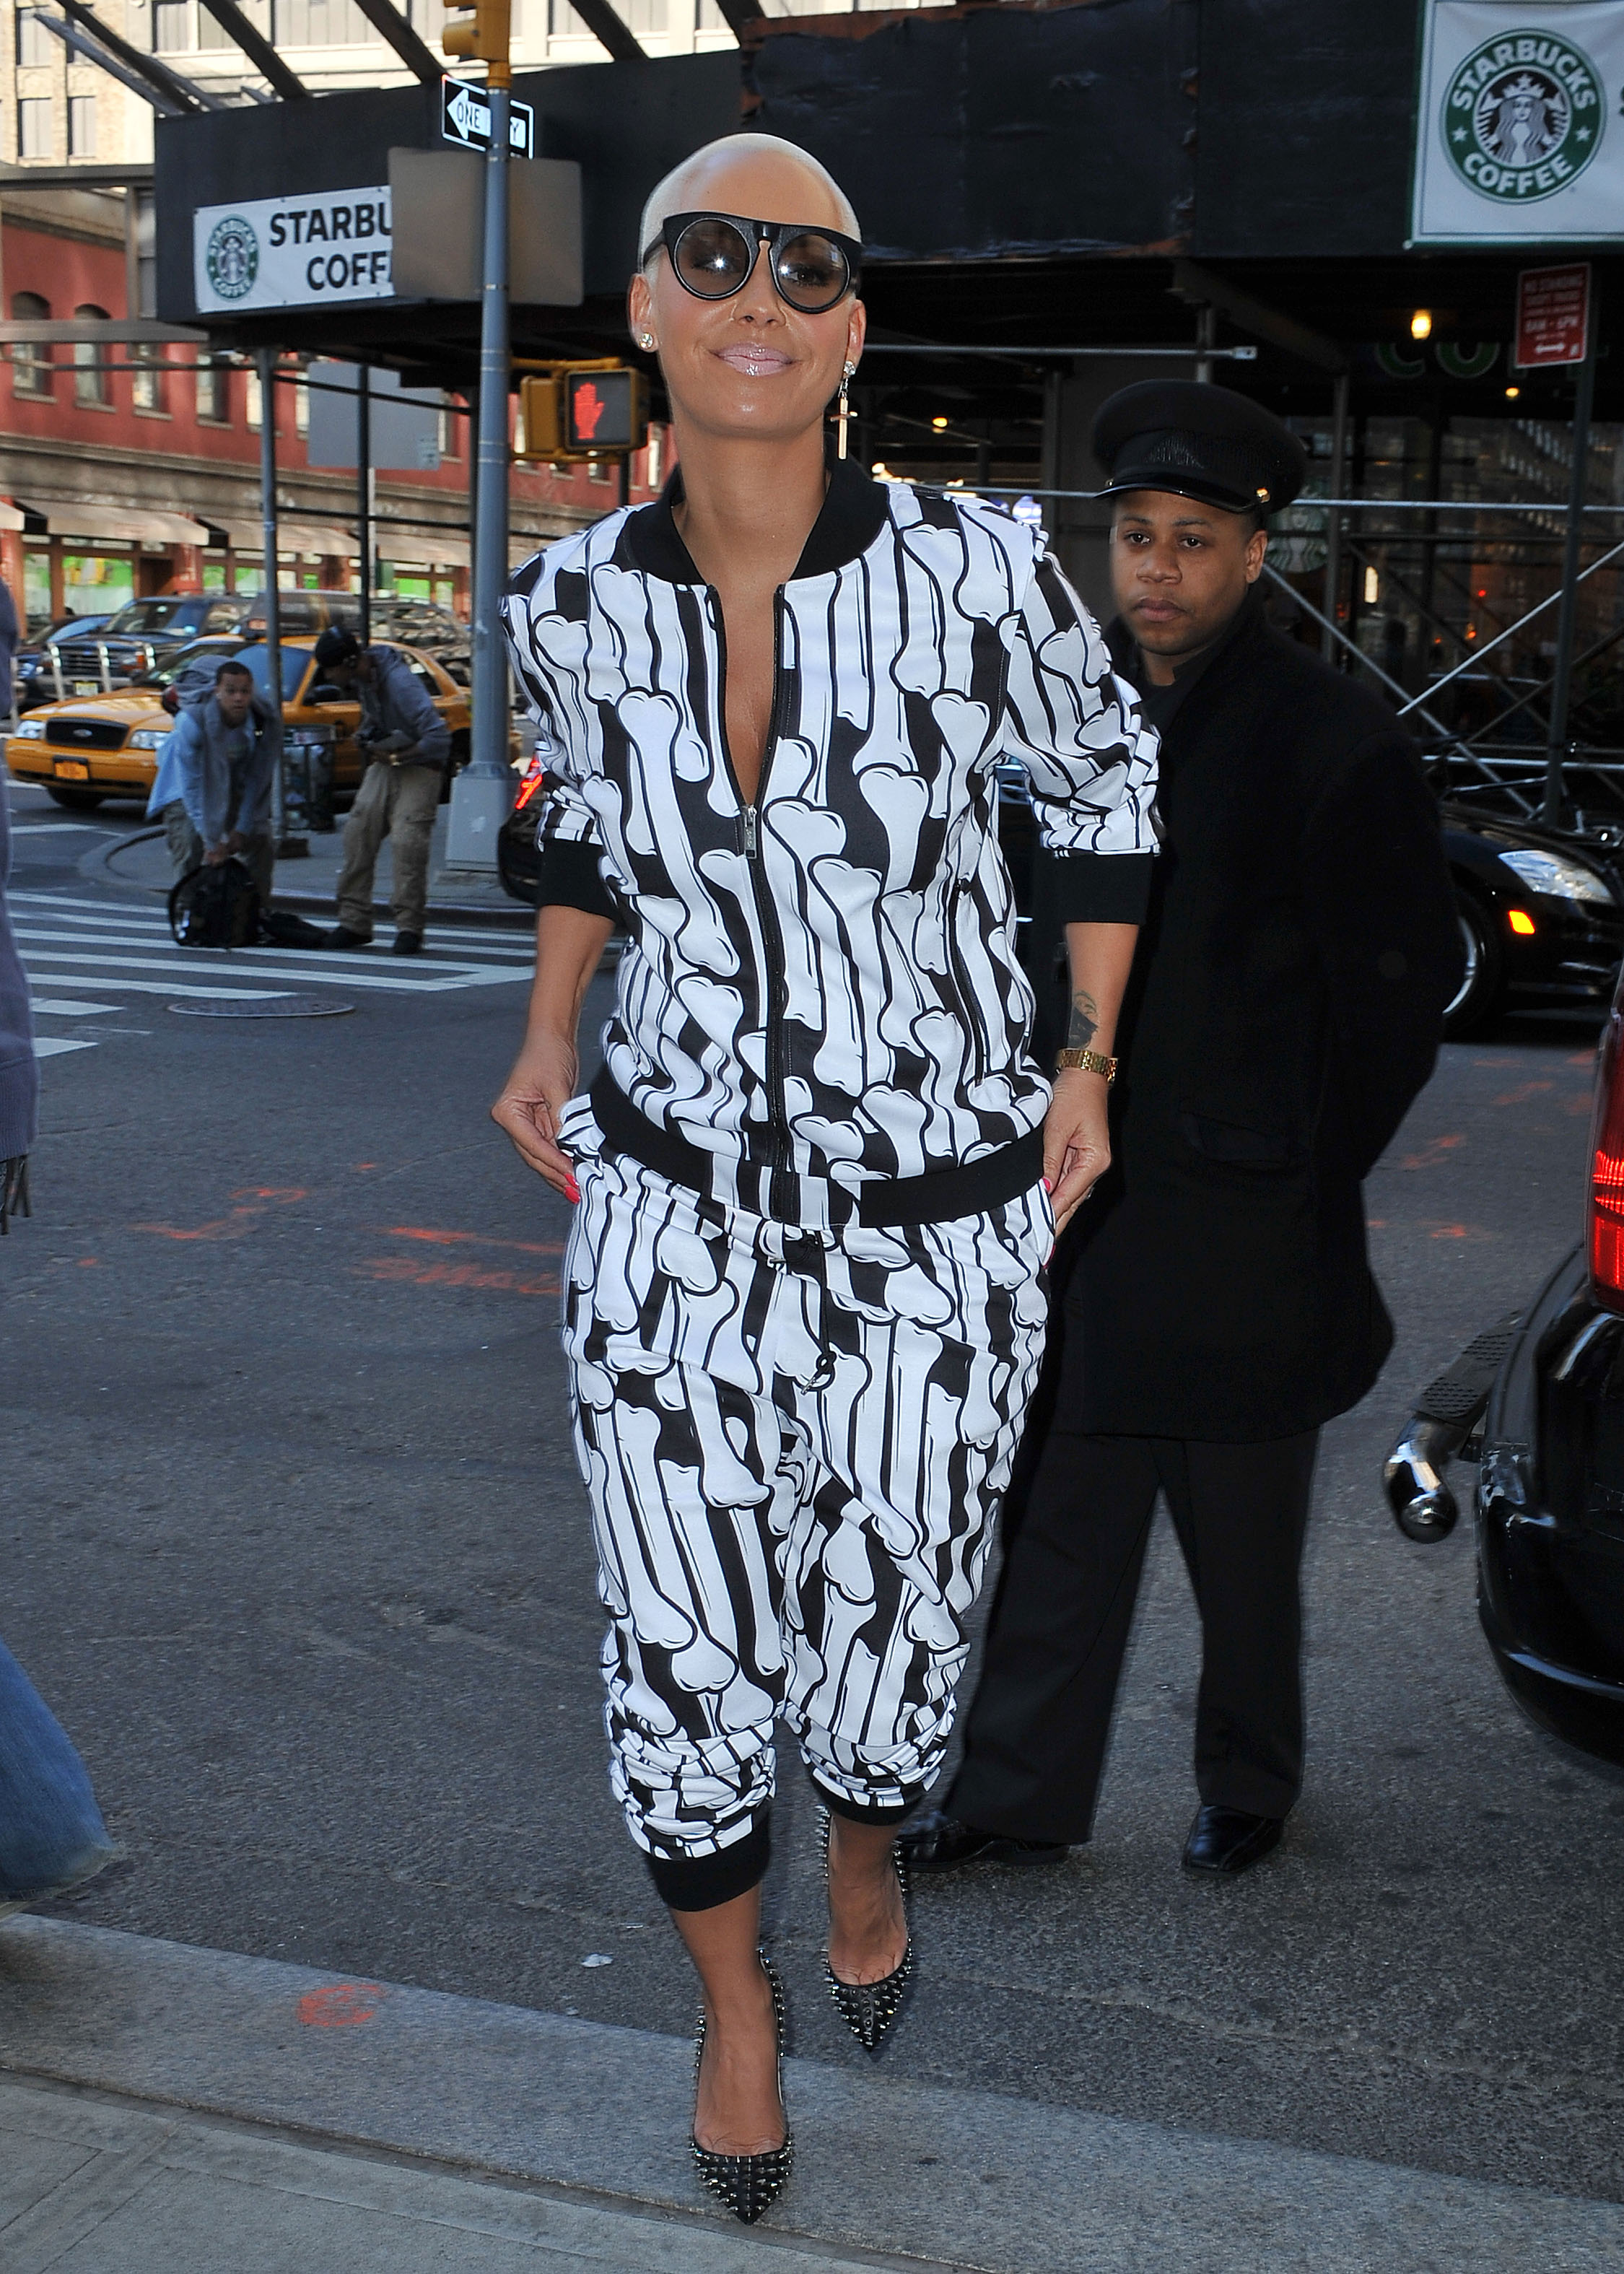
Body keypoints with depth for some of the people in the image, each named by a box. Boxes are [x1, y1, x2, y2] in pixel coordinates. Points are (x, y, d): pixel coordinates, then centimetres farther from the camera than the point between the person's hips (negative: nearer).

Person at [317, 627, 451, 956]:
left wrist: (397, 756, -23)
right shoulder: (361, 676, -2)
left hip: (419, 767, -8)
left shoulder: (400, 684, -27)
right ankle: (354, 922, 6)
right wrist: (367, 737, 5)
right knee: (358, 834, -1)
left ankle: (409, 928, -11)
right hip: (384, 764, 8)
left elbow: (439, 738, -30)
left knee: (407, 842, -18)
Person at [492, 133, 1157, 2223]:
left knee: (884, 1651, 10)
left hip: (939, 1230, -1)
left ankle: (865, 1855, 49)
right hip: (673, 1212, 2)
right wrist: (548, 1044, 10)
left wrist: (1092, 1066, 4)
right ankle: (734, 1995, 36)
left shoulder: (973, 573, -14)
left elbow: (1105, 783, 4)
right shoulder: (574, 604, -6)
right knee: (681, 1666, 4)